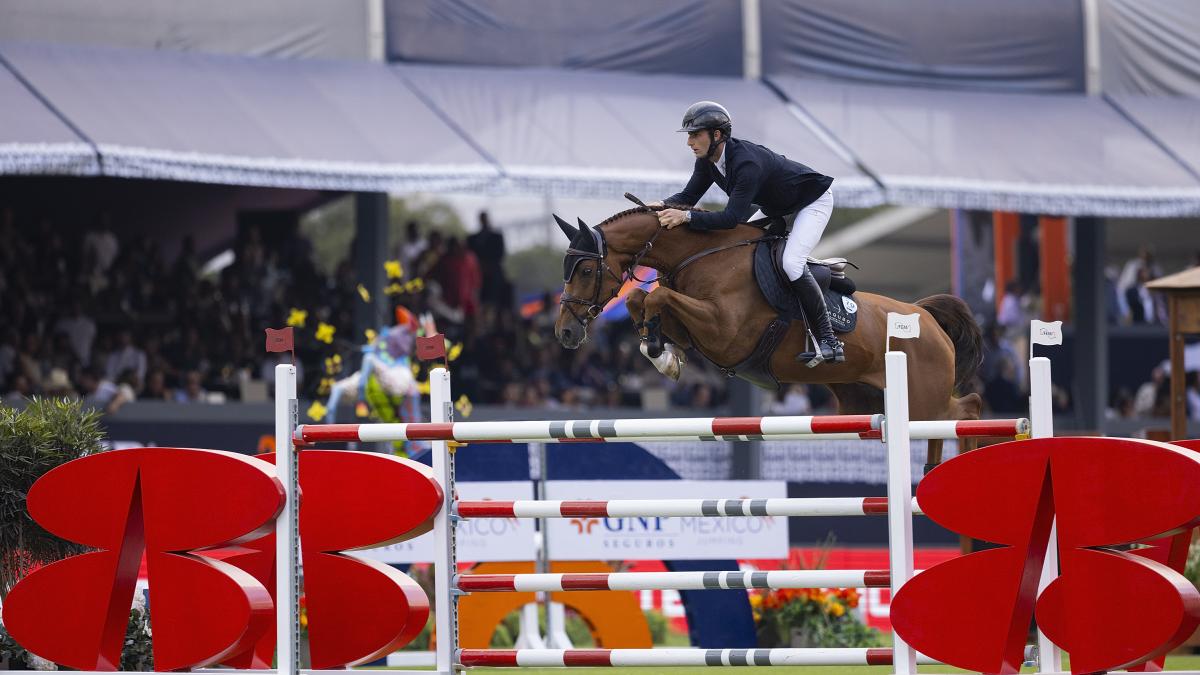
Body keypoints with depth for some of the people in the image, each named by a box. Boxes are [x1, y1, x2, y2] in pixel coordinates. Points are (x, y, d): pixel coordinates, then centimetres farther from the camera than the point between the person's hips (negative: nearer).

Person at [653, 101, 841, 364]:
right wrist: (664, 205, -27)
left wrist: (686, 216, -49)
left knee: (791, 263, -26)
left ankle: (828, 340, -21)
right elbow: (689, 196, -5)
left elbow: (731, 217, -43)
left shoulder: (747, 163, -38)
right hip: (775, 208, 10)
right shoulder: (708, 161, -11)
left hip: (813, 202, -10)